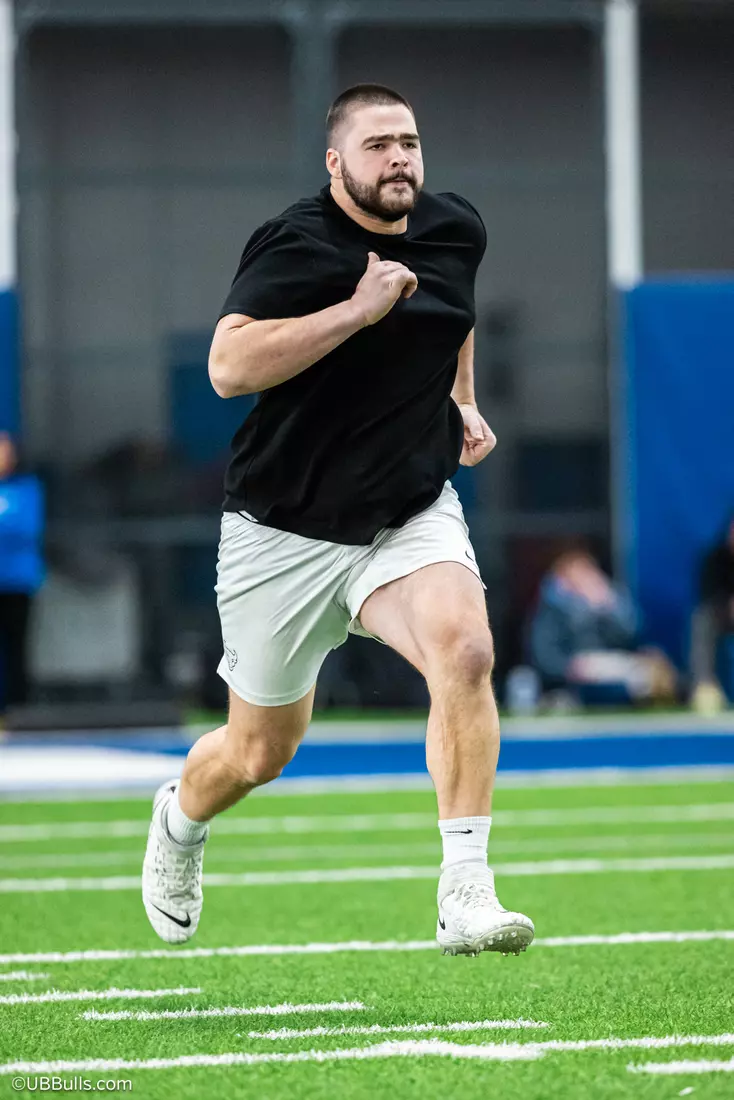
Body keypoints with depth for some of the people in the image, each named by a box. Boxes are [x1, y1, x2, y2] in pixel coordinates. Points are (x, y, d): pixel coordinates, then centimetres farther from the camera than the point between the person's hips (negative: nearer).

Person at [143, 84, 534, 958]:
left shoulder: (456, 229, 5)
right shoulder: (295, 245, -16)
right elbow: (229, 366, -30)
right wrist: (360, 308, -31)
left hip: (413, 516, 4)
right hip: (285, 532, -3)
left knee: (465, 650, -28)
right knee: (261, 752, 10)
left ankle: (465, 897, -27)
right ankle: (180, 818, 47)